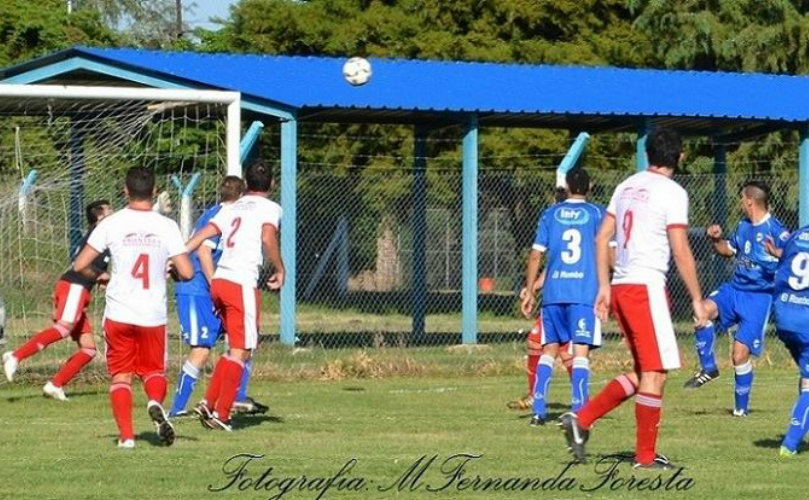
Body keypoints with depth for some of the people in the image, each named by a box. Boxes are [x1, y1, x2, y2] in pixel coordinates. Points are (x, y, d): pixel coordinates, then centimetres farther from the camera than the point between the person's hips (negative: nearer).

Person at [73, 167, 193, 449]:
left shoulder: (111, 224, -5)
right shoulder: (166, 226, -4)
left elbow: (79, 265, -3)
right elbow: (187, 272, -7)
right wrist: (172, 273, 16)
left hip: (118, 313, -1)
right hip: (153, 315, 1)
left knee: (121, 376, 9)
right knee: (154, 370, 15)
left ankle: (126, 435, -2)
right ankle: (155, 403, -17)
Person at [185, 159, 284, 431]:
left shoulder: (231, 208, 19)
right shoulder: (270, 208, 2)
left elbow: (202, 235, 8)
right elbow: (268, 238, -17)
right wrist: (280, 269, -4)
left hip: (218, 281, 7)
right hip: (242, 283, -7)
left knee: (234, 347, 18)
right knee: (241, 351, -1)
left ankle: (209, 403, 12)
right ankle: (221, 414, -5)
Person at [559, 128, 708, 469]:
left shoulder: (627, 186, 14)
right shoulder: (672, 192, -8)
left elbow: (602, 239, 15)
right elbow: (681, 253, -11)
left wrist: (604, 287, 18)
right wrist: (697, 300, -5)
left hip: (620, 286, 8)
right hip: (647, 287, -8)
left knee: (643, 373, 14)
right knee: (655, 373, -2)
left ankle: (581, 420, 6)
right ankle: (645, 456, 0)